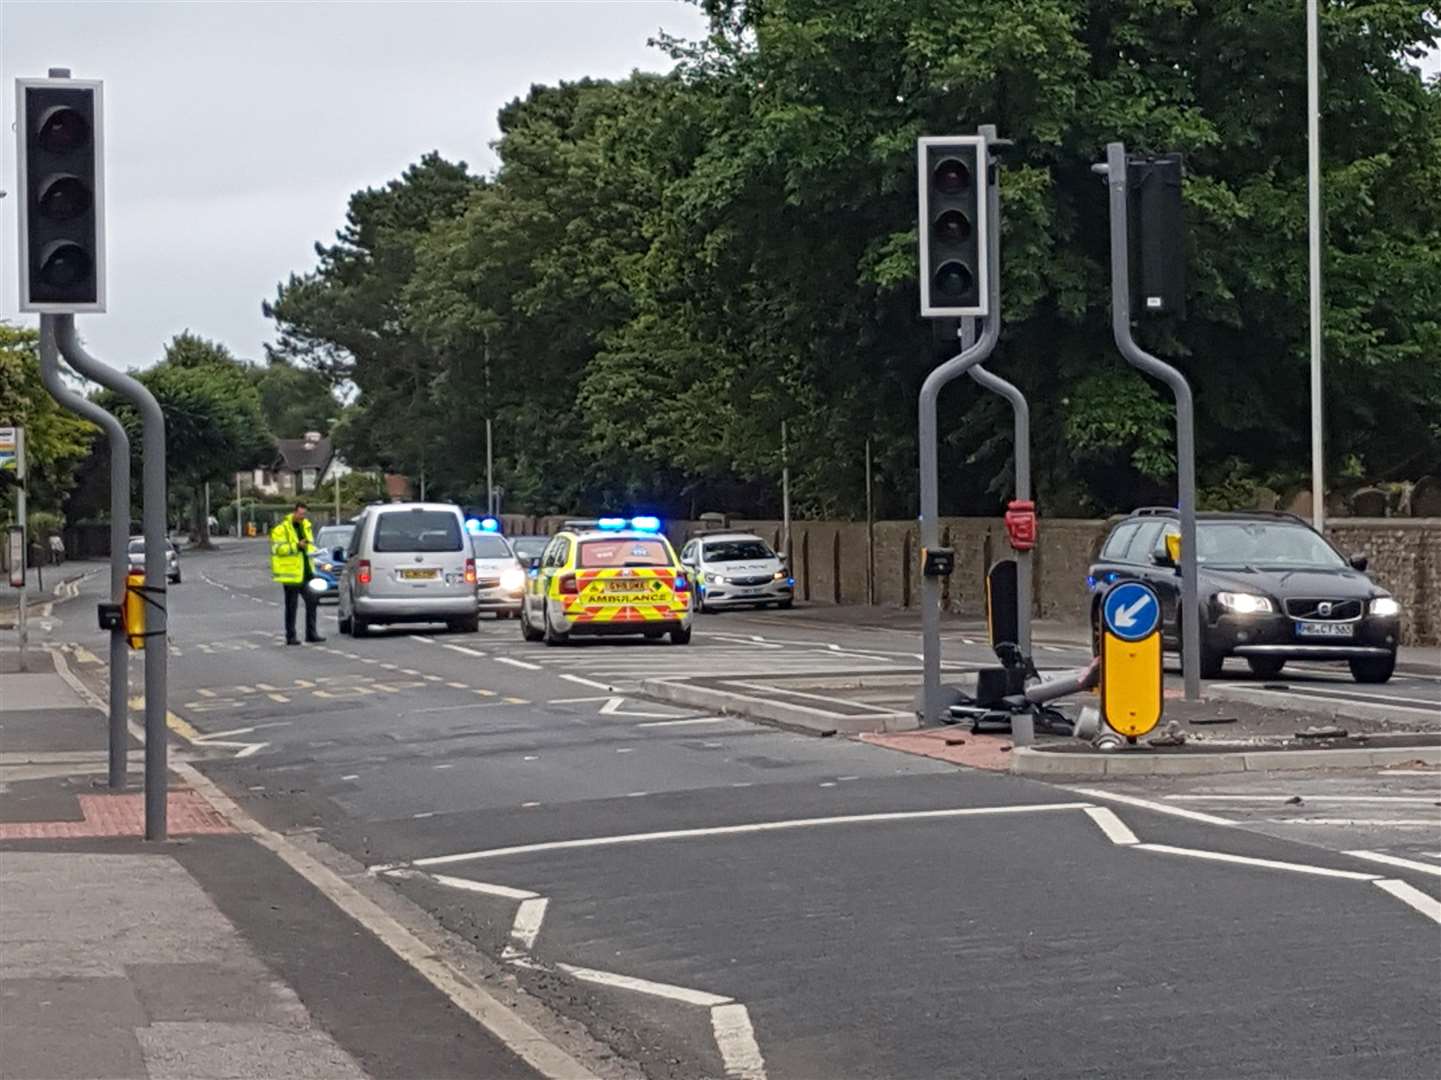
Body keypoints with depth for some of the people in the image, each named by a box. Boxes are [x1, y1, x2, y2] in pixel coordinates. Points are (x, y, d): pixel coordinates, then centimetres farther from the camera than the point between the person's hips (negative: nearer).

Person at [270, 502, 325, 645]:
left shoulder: (305, 526, 13)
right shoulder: (281, 528, -11)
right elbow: (278, 548, -18)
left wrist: (311, 550, 4)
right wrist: (297, 546, -25)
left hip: (305, 573, 7)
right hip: (291, 573, -7)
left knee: (312, 601, 6)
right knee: (291, 605, -1)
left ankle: (311, 633, 14)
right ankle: (290, 637, 6)